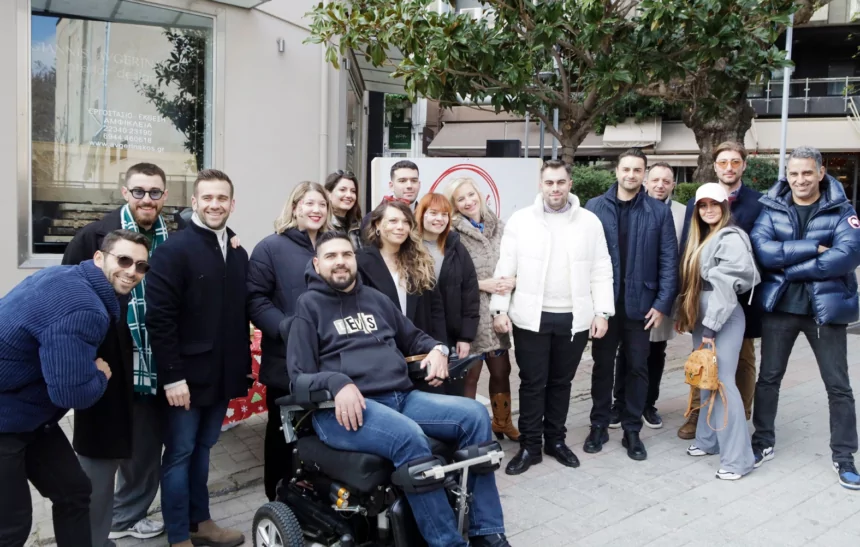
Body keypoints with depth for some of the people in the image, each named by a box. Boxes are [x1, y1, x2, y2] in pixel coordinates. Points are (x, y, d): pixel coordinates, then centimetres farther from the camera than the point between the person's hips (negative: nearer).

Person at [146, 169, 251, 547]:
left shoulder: (238, 254, 10)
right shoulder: (173, 250, -11)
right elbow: (159, 318, -16)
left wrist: (244, 366, 10)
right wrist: (172, 376, -18)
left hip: (223, 374, 6)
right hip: (187, 375, -6)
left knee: (202, 449, 18)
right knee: (180, 453, 5)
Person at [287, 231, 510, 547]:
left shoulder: (374, 298, 22)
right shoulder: (309, 305, 5)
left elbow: (412, 338, 32)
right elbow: (300, 373, -3)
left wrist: (437, 349, 10)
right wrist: (338, 384, -23)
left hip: (402, 397, 6)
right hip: (345, 408, -6)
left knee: (474, 415, -14)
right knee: (409, 436, -35)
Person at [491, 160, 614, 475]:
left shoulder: (590, 222, 3)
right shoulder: (520, 220, 0)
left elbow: (601, 272, 3)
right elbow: (505, 269, 0)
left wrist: (602, 312, -3)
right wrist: (499, 309, -6)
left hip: (574, 318, 1)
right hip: (531, 317, -1)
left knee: (561, 382, 13)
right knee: (532, 383, 5)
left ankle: (555, 440, 28)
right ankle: (529, 446, 17)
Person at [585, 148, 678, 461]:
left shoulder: (659, 212, 1)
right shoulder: (594, 208, 0)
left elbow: (669, 260, 0)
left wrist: (663, 303, -6)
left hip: (640, 304, 0)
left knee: (637, 367, 8)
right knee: (602, 365, 11)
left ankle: (632, 430, 22)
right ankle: (599, 425, 25)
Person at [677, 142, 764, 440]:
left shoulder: (759, 203, -3)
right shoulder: (697, 203, 3)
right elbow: (686, 250, 2)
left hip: (743, 295, -1)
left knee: (743, 358, 10)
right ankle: (697, 414, 23)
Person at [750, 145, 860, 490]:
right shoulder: (771, 208, 1)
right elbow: (761, 249, -14)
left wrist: (789, 265, -19)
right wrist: (813, 249, -21)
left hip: (826, 307, -1)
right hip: (779, 306, 1)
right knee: (768, 377, 11)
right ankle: (763, 442, 27)